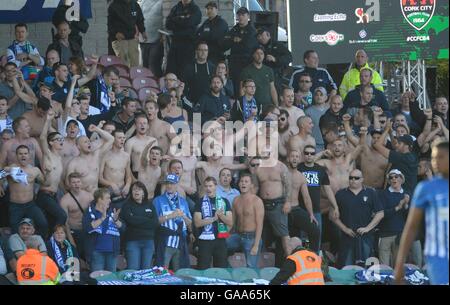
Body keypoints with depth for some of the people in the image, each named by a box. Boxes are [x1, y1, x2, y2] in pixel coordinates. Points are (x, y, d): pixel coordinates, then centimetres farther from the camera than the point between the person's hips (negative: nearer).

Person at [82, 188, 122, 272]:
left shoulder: (112, 212, 9)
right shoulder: (89, 213, -3)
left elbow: (122, 227, 4)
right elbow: (87, 228, -19)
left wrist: (116, 220, -17)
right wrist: (102, 218, -25)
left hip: (112, 252, 4)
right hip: (96, 252, -4)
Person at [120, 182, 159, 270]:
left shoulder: (149, 205, 14)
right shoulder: (127, 205, 6)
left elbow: (156, 223, 1)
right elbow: (131, 220, -12)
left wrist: (138, 221, -7)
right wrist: (147, 220, -4)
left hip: (148, 241, 3)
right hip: (133, 241, -3)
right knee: (133, 270, -9)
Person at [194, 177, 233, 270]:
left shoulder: (224, 202, 9)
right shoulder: (200, 202, 3)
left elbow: (230, 223, 4)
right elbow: (197, 223, -7)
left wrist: (221, 215, -14)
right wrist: (214, 218, -15)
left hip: (221, 240, 2)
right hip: (205, 240, -2)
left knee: (221, 269, 4)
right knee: (203, 269, -6)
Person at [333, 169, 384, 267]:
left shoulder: (371, 193, 7)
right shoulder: (341, 194, 9)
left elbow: (380, 213, 4)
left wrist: (368, 228, -6)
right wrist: (344, 228, -4)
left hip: (365, 237, 0)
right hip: (347, 236, 0)